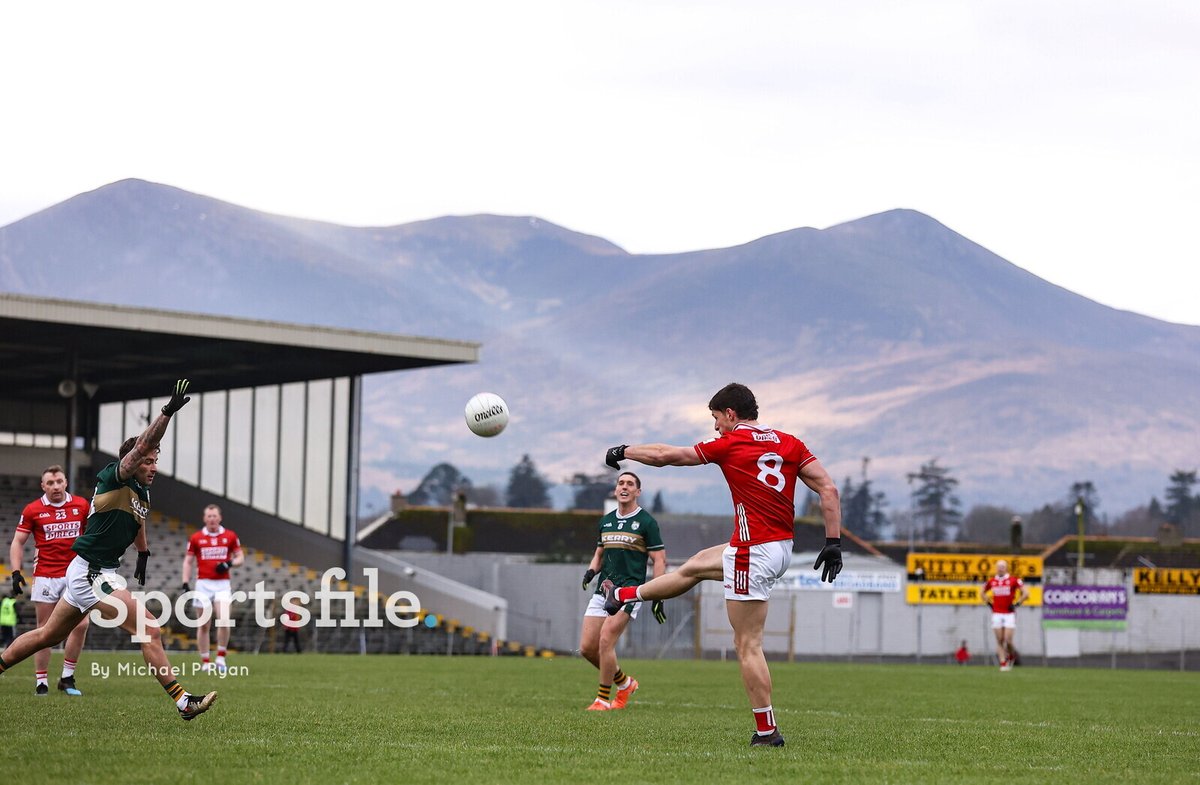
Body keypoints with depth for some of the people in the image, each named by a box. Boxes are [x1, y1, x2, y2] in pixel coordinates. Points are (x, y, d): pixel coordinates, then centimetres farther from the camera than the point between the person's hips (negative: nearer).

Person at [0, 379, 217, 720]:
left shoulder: (142, 493, 12)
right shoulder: (113, 478, -14)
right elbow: (142, 445, -30)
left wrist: (143, 555, 39)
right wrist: (168, 412, -38)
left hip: (97, 573, 10)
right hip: (91, 573, -10)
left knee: (47, 635, 20)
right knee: (150, 630, -16)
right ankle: (183, 701, -17)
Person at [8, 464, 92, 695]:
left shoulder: (82, 505, 5)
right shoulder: (32, 510, 0)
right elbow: (18, 542, 4)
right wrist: (16, 572, -6)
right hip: (45, 577, -2)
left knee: (81, 624, -11)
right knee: (45, 631, 0)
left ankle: (67, 677, 2)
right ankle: (41, 682, 7)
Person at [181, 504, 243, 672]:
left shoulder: (230, 536, 4)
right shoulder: (196, 538, 3)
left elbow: (240, 557, 9)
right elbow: (188, 561, 7)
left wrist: (229, 564, -12)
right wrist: (185, 584, -3)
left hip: (222, 584, 0)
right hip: (203, 584, 0)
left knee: (224, 621, -15)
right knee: (204, 625, 2)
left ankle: (221, 657, -1)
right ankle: (205, 662, 9)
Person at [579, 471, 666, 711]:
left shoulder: (646, 522, -3)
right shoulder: (605, 521, 15)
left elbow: (659, 560, -4)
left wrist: (658, 598, -12)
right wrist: (591, 571, 3)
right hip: (603, 590, 7)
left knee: (605, 640, -19)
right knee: (586, 647, 0)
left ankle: (603, 699, -6)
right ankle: (624, 683, 22)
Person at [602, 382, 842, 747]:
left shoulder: (730, 444, -8)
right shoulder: (789, 443, 7)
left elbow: (665, 455, 3)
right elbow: (829, 489, 0)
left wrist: (623, 451, 18)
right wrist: (834, 542, 3)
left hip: (754, 552, -8)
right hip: (782, 548, 8)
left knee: (747, 646, -2)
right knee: (695, 566, 28)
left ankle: (767, 731, -4)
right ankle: (624, 595, 48)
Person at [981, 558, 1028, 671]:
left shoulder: (1013, 580, -3)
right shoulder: (992, 581, 7)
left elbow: (1026, 593, 0)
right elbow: (982, 593, 25)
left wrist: (1016, 604, -6)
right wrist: (988, 603, 12)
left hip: (1009, 614, -3)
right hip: (996, 614, 3)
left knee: (1008, 640, -9)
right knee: (1000, 640, 1)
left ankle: (1012, 655, 20)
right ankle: (1003, 663, 4)